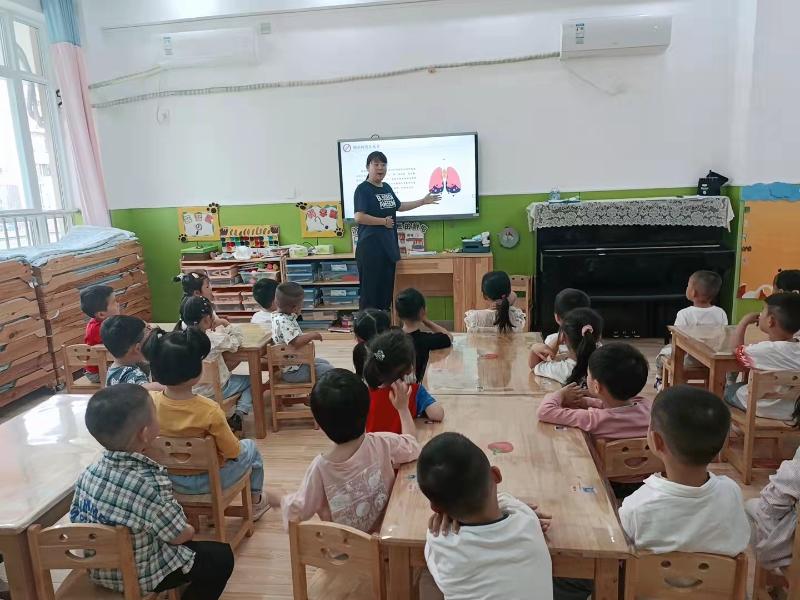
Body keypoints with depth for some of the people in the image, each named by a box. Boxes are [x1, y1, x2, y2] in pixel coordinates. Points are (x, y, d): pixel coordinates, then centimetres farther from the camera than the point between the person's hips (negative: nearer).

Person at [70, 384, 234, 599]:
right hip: (142, 577, -7)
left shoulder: (88, 473, -12)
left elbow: (76, 518, 1)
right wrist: (189, 530, 1)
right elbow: (179, 536, -22)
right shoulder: (151, 484, -33)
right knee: (222, 556, 8)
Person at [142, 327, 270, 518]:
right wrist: (236, 443, 2)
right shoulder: (209, 411, -32)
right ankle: (255, 502, 38)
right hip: (208, 481, -4)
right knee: (250, 447, 21)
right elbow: (232, 451, -20)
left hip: (170, 478, 5)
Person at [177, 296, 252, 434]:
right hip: (214, 391, -6)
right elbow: (238, 338, -12)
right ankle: (239, 415, 1)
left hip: (190, 390, 6)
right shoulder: (214, 340, -26)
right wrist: (227, 326, 1)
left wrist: (220, 328, -5)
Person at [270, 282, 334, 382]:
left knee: (324, 363, 23)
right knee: (329, 370, -8)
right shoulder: (283, 322, -29)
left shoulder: (278, 315, 2)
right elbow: (296, 342, -39)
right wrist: (313, 335, -26)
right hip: (293, 371, -10)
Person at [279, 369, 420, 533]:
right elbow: (412, 443, -2)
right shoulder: (383, 444, -23)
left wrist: (283, 500, 5)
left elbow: (296, 513, -16)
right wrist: (402, 407, 10)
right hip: (384, 532, 1)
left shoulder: (321, 467, -26)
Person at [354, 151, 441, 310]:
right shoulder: (363, 189, -8)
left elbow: (399, 206, 30)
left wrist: (423, 201, 31)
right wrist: (384, 221, -12)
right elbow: (359, 217, -18)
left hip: (388, 245, 8)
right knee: (370, 291, -7)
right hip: (371, 246, -8)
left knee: (387, 289, 9)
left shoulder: (387, 187, 15)